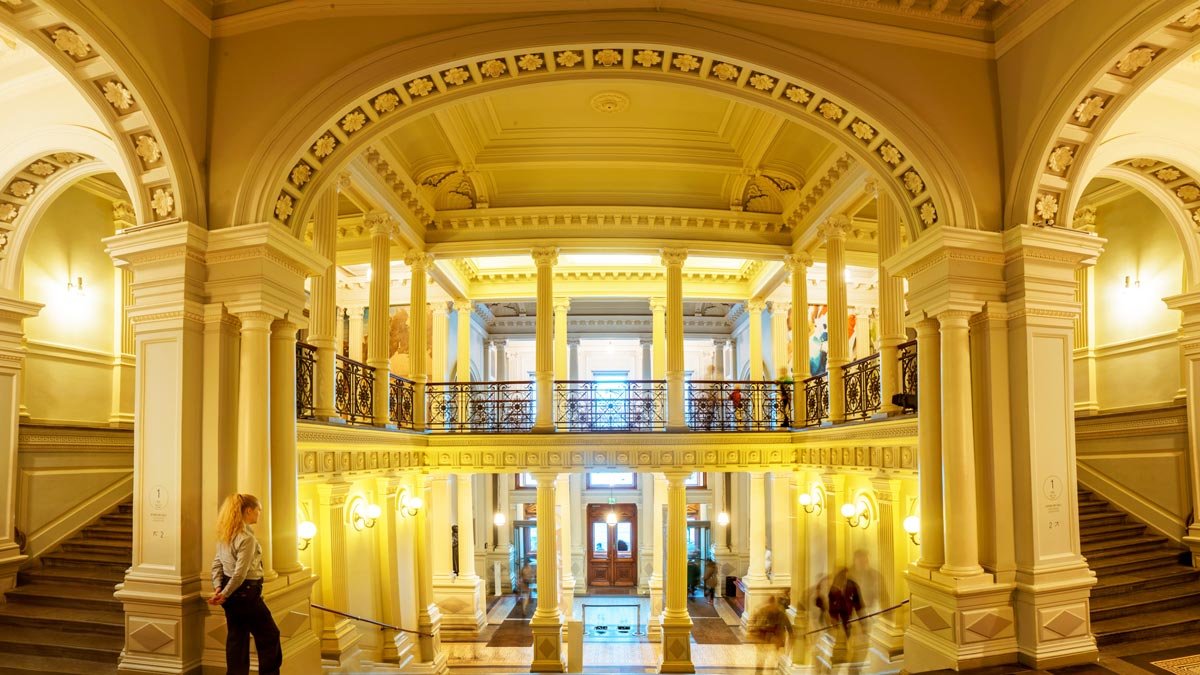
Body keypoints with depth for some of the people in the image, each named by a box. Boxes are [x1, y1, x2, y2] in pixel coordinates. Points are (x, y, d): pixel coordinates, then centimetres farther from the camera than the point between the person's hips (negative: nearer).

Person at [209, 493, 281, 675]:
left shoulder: (225, 535, 8)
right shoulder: (246, 537, -21)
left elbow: (217, 563, 9)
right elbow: (240, 573, -22)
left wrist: (218, 588, 0)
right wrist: (225, 594, -11)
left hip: (232, 594, 9)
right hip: (246, 593, -9)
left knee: (236, 638, 15)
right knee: (270, 635, 6)